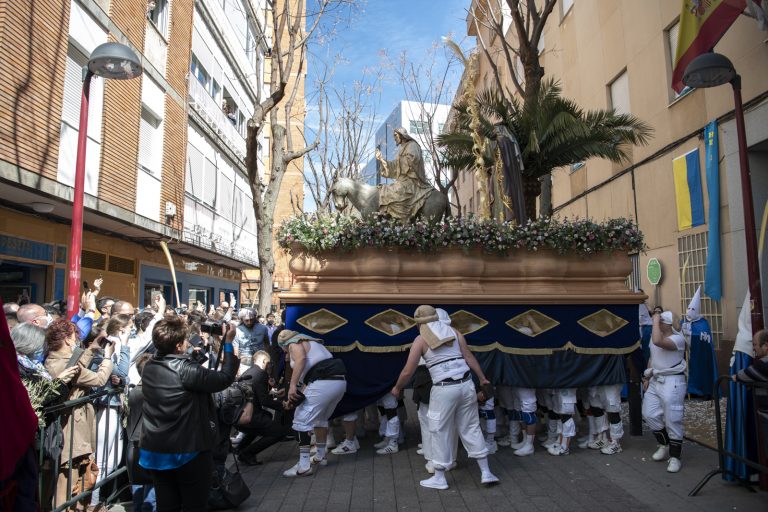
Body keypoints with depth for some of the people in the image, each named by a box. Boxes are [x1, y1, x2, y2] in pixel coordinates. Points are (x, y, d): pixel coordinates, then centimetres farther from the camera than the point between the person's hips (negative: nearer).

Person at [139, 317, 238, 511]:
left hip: (155, 451, 7)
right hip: (188, 451, -6)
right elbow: (224, 379, -17)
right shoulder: (186, 370, -23)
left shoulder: (149, 368, -1)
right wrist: (228, 343, -10)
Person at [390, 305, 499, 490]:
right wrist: (482, 378, 19)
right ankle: (486, 473, 21)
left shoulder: (420, 340, 0)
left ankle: (439, 478, 20)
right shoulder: (454, 332, 10)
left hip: (444, 389, -4)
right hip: (466, 385, 4)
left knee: (440, 432, 10)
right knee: (471, 428, 16)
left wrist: (397, 388, 17)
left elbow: (407, 372, 1)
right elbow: (469, 357, 8)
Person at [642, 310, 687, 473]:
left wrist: (656, 320, -26)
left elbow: (658, 342, -37)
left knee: (672, 420, -1)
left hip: (672, 382, -8)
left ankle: (675, 457, 13)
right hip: (656, 380, 8)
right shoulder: (654, 336, 9)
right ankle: (664, 445, 29)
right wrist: (647, 377, 15)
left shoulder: (678, 338, -17)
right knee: (649, 414, 8)